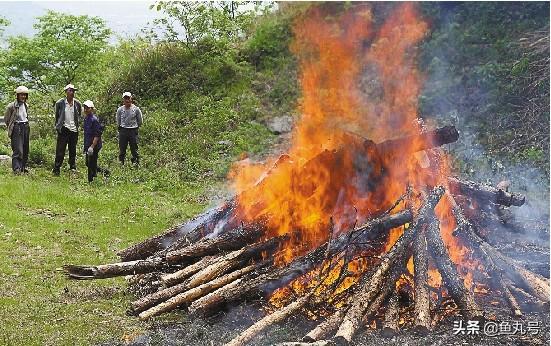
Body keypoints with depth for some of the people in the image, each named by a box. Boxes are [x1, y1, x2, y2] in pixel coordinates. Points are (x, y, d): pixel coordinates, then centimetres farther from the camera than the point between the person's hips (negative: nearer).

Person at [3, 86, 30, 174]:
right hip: (17, 128, -6)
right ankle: (16, 168, -14)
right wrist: (11, 128, 6)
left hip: (26, 127, 7)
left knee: (25, 150, 8)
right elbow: (6, 119, 0)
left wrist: (26, 125, 16)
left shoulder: (26, 106, 11)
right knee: (18, 149, -13)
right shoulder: (12, 106, -8)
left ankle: (23, 167, 17)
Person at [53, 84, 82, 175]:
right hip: (63, 129, -2)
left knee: (73, 151, 10)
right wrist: (58, 126, 11)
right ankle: (56, 170, 2)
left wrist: (77, 125, 12)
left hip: (74, 130, 3)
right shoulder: (60, 103, -2)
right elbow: (57, 116, 11)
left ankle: (73, 168, 19)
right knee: (60, 151, -3)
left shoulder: (77, 104, 3)